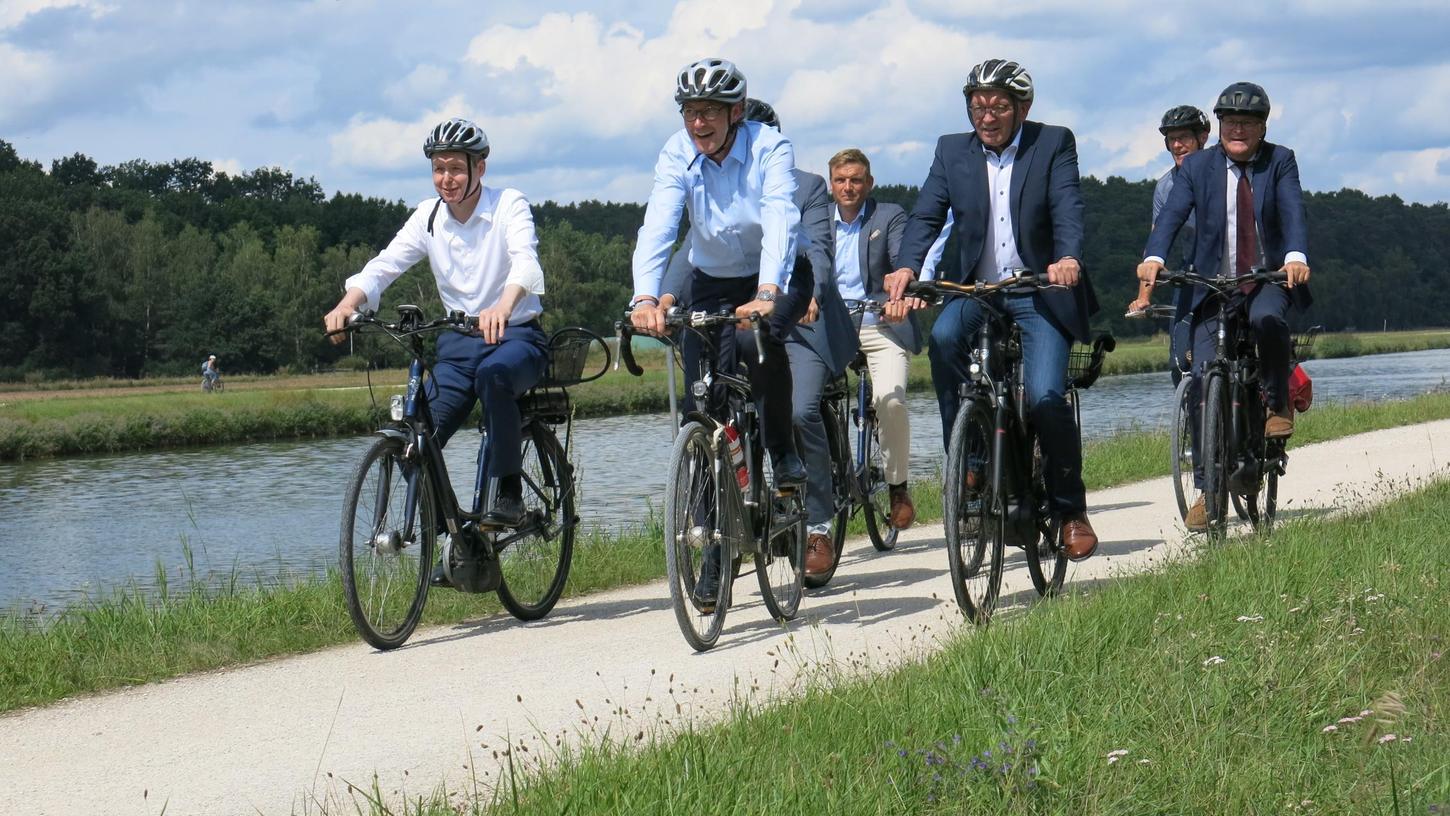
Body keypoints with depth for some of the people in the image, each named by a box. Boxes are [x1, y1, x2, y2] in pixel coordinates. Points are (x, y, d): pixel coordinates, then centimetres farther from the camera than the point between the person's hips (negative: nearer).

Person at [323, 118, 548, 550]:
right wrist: (348, 303, -28)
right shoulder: (428, 217, 4)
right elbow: (384, 266, -6)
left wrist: (503, 307, -49)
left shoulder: (508, 205, -9)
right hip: (458, 341, 5)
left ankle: (509, 494, -27)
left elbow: (525, 260, -27)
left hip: (515, 336, -5)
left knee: (494, 372, -40)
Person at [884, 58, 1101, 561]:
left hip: (1040, 293, -2)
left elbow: (1068, 208, -14)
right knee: (943, 337, -30)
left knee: (1046, 397, -18)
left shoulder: (1053, 144, 0)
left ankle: (1070, 509, 3)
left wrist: (1068, 258, -34)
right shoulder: (952, 151, 7)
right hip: (977, 291, 3)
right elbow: (926, 214, -3)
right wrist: (906, 267, -23)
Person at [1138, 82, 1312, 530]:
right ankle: (1205, 487, 0)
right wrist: (1154, 257, -32)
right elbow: (1173, 213, -11)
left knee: (1267, 319, -36)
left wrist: (1296, 255, -36)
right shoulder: (1197, 167, 2)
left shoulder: (1280, 162, 1)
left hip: (1269, 280, -1)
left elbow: (1293, 210, -15)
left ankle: (1278, 405, -9)